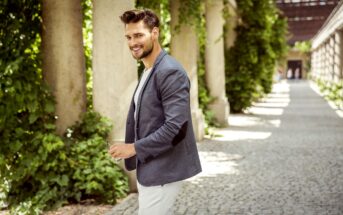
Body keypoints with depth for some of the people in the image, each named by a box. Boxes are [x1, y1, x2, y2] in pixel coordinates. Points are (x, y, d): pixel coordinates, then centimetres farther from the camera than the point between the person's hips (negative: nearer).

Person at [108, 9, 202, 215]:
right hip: (149, 168, 9)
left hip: (162, 171, -9)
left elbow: (176, 126, -24)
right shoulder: (148, 71, 13)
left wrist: (135, 148, -20)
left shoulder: (170, 72, -18)